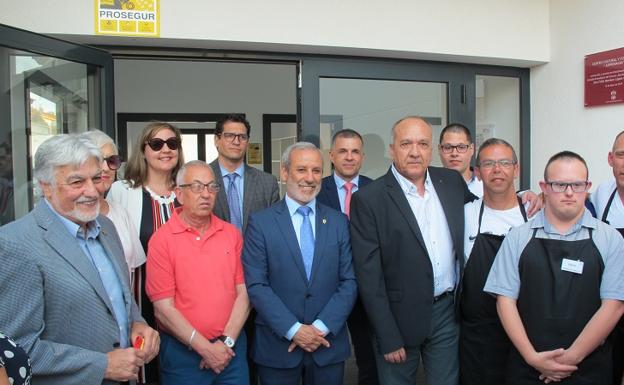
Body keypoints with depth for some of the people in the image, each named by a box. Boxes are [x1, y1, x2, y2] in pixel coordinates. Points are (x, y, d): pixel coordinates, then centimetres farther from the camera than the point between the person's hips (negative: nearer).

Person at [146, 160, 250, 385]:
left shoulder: (232, 234, 2)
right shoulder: (162, 240, -8)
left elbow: (243, 292, 1)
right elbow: (163, 308, -11)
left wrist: (226, 341, -9)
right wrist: (206, 349, -11)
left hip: (230, 348, 3)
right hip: (183, 351, -3)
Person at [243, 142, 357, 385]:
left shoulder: (339, 222, 3)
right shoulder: (260, 222, -5)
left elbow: (349, 281, 0)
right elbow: (256, 285, -9)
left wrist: (321, 327, -10)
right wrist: (293, 329, -14)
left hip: (329, 344, 2)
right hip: (277, 346, -2)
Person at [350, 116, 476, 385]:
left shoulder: (452, 181, 2)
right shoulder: (368, 200, -13)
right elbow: (369, 275, -13)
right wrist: (388, 338, -13)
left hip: (448, 311, 4)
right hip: (401, 317, -4)